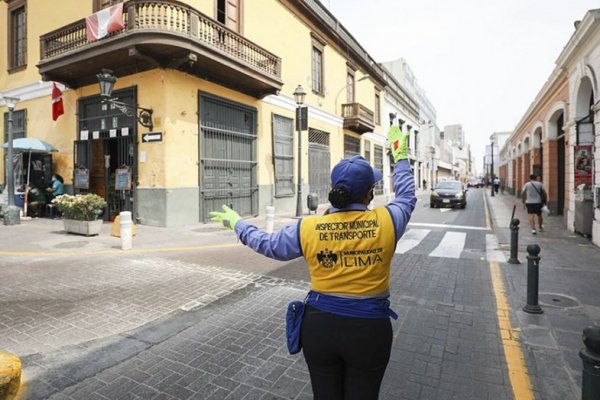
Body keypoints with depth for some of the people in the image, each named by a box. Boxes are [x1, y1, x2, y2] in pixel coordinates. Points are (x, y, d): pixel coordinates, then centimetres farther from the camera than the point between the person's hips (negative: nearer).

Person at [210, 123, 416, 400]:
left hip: (319, 326, 1)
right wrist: (400, 156, 22)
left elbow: (268, 244, 5)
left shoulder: (307, 229, -11)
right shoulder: (386, 222, -13)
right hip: (369, 330, 0)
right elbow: (407, 196, 8)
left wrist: (237, 225, 22)